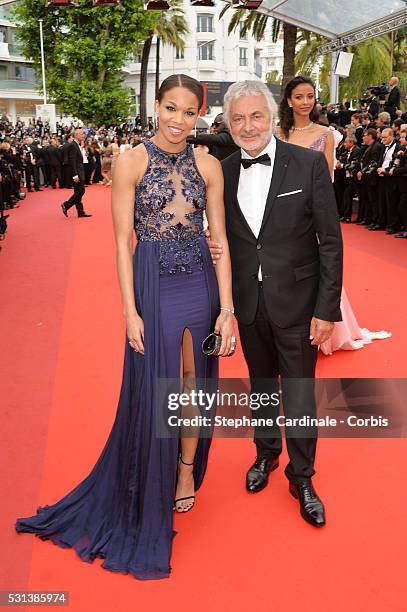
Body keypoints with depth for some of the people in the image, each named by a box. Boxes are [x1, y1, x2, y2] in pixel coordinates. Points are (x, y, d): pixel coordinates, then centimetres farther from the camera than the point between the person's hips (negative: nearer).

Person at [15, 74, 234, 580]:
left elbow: (220, 240, 2)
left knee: (194, 379, 14)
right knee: (152, 389, 7)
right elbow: (122, 242, -6)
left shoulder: (208, 166, 2)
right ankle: (153, 494, 28)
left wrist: (227, 308, -3)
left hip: (201, 282, 3)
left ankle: (187, 469, 36)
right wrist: (130, 311, -10)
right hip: (154, 283, -2)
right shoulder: (131, 161, -5)